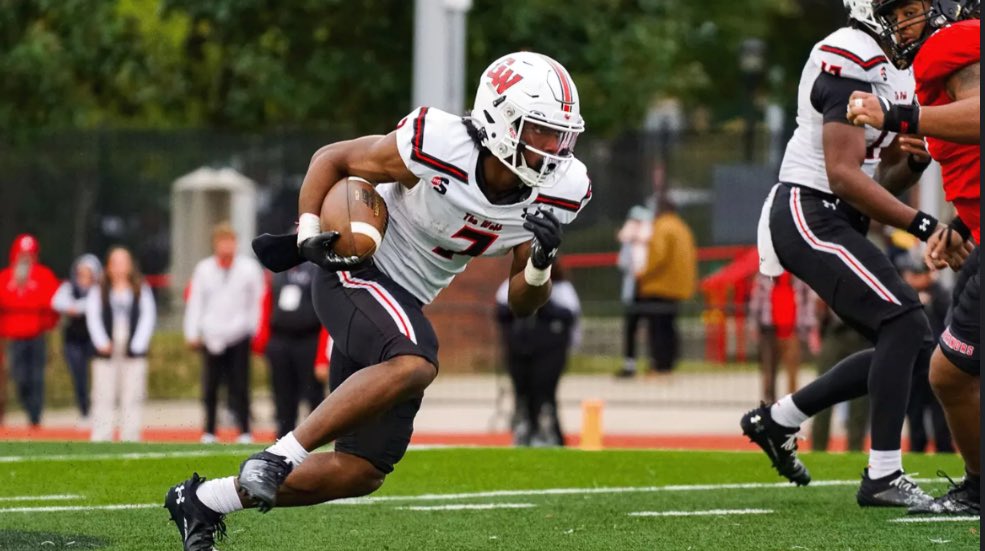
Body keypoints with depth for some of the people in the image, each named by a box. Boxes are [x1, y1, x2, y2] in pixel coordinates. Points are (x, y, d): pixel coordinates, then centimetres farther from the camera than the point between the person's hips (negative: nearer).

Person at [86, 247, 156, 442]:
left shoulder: (142, 291, 11)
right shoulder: (99, 291, 11)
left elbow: (148, 317, 4)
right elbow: (93, 317, 2)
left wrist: (137, 345, -7)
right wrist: (102, 343, -12)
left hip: (134, 353, 0)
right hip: (107, 353, 0)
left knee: (132, 397, -3)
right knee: (103, 397, -5)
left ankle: (130, 438, 0)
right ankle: (100, 439, -4)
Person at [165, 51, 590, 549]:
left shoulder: (556, 194, -7)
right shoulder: (439, 146, -23)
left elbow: (522, 303, 1)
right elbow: (332, 159, -7)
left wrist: (541, 263, -20)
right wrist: (309, 233, -19)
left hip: (404, 304, 7)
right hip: (357, 273, -7)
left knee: (362, 472, 4)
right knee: (413, 366, -39)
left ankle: (203, 502, 20)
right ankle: (279, 458, -29)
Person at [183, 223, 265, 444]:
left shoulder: (249, 268, 3)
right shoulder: (204, 269, 7)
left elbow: (257, 301, 5)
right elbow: (195, 301, 9)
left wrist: (256, 332, 1)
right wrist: (192, 333, 4)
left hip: (239, 336, -2)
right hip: (211, 337, 2)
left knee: (240, 386, -4)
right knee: (210, 386, 4)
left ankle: (244, 430, -1)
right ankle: (209, 431, 11)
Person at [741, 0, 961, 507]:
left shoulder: (895, 69, 15)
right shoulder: (850, 60, -17)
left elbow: (882, 182, 20)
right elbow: (844, 175, -21)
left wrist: (913, 161, -2)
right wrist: (923, 224, -22)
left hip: (834, 224, 10)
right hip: (809, 214, -10)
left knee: (911, 348, 7)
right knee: (904, 323, -20)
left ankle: (777, 420, 20)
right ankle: (882, 476, -16)